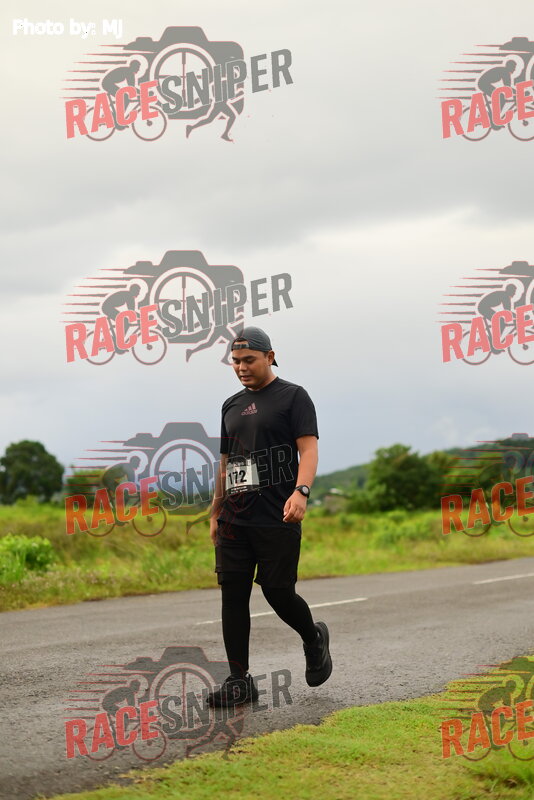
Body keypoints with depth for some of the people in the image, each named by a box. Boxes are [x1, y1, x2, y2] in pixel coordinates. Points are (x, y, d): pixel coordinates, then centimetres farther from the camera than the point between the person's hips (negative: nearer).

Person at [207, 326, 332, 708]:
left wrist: (301, 492, -27)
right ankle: (239, 681, 5)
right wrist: (215, 514, 21)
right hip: (235, 520, 6)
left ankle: (314, 639, 27)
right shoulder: (232, 405, 18)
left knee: (278, 593, -5)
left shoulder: (293, 397, 0)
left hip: (277, 520, -6)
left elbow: (309, 449, -11)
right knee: (233, 594, 0)